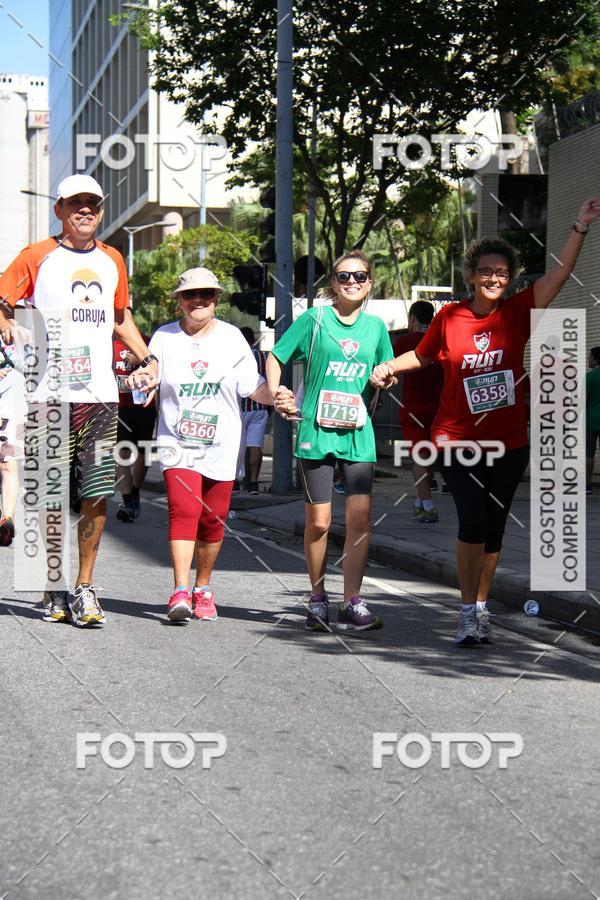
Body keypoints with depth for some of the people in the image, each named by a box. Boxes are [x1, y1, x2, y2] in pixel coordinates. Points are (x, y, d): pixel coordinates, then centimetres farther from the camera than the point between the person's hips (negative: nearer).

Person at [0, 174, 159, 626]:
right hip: (50, 396, -3)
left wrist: (147, 358, 16)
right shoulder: (36, 257, 4)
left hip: (101, 395, 3)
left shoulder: (112, 260, 17)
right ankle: (55, 588, 12)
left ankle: (85, 588, 7)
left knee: (97, 495, -2)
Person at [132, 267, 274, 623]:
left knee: (213, 520, 5)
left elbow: (253, 386, 3)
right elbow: (151, 389, 5)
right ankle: (180, 592, -22)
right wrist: (138, 382, -17)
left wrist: (274, 397, -17)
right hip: (177, 443, -1)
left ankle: (203, 589, 22)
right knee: (184, 510, -17)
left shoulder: (231, 337, 6)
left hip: (220, 446, 1)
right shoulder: (164, 337, 6)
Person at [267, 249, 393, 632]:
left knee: (360, 518, -8)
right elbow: (276, 357, 8)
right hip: (316, 431, -2)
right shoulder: (315, 319, 2)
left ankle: (352, 604, -2)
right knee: (318, 522, 1)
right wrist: (276, 394, -6)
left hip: (358, 433, 2)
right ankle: (318, 599, 18)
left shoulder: (376, 326, 11)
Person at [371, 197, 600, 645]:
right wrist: (388, 367, 0)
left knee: (493, 528, 10)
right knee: (474, 521, -14)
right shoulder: (450, 317, -2)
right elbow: (423, 355, 16)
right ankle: (468, 611, 0)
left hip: (509, 444, 2)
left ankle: (481, 608, 26)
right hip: (458, 440, -2)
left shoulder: (517, 312, -1)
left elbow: (560, 273, -7)